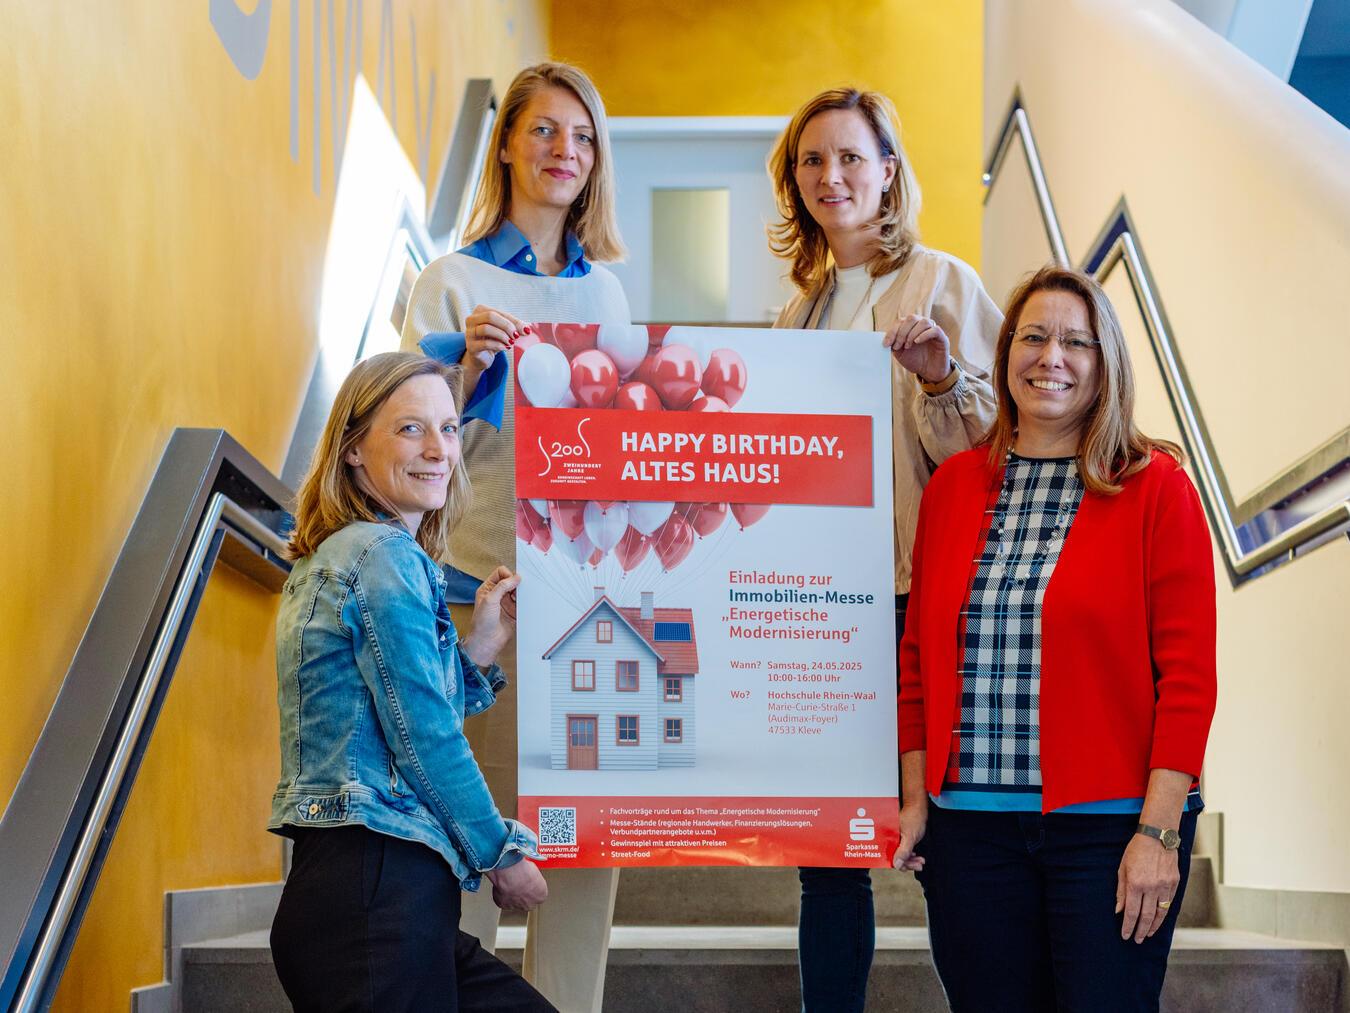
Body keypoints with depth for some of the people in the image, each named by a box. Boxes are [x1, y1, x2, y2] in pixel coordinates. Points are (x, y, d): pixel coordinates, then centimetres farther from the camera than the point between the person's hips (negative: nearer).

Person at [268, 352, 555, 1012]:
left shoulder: (334, 556, 18)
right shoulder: (386, 556, -12)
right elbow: (424, 741, -13)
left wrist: (478, 649, 17)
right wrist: (504, 856, -1)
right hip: (375, 893, -10)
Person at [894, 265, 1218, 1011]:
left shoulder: (1155, 487, -2)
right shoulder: (954, 486, 9)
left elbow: (1186, 672, -6)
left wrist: (1159, 830, -11)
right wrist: (916, 798, 9)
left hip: (1108, 825, -3)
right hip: (970, 826, 3)